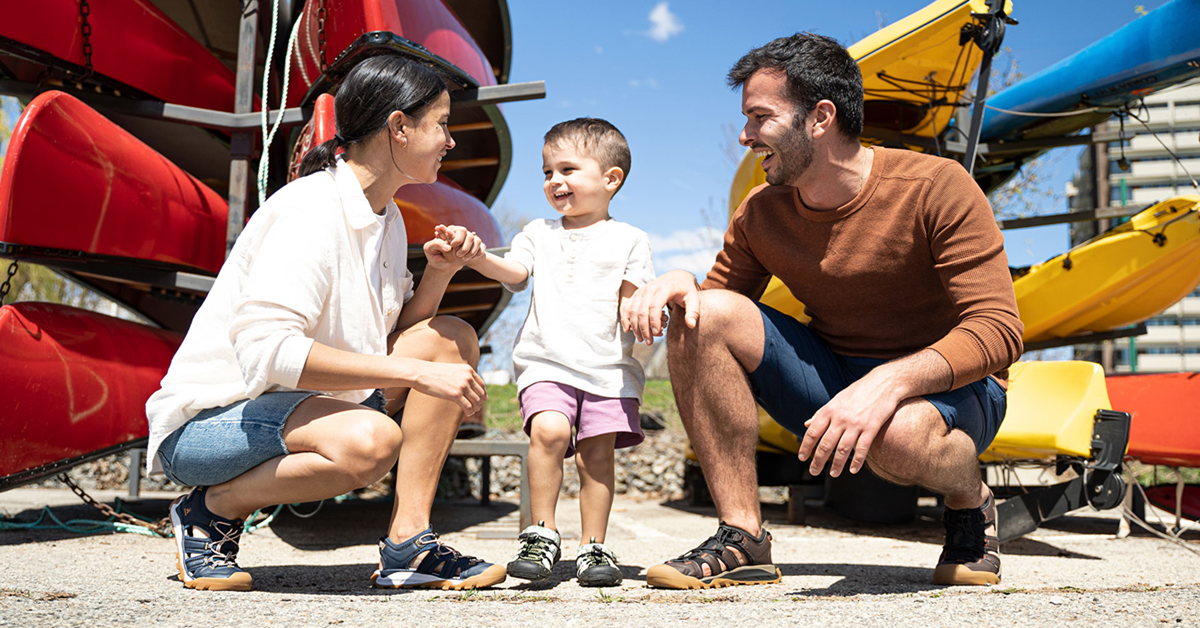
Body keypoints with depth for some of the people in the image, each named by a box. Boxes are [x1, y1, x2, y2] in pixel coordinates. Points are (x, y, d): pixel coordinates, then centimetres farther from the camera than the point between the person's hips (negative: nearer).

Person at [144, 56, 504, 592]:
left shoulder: (386, 217, 7)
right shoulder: (311, 207, -22)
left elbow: (399, 333, 10)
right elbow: (266, 350, -32)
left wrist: (440, 270, -9)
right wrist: (418, 372, -31)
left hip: (298, 405, 9)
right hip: (208, 420, -9)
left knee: (452, 337, -5)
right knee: (370, 440, -37)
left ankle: (408, 544, -8)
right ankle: (214, 509, -8)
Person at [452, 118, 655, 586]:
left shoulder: (628, 240, 10)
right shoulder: (539, 233, 16)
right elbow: (513, 271, -1)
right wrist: (476, 256, -19)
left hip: (608, 367, 0)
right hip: (546, 362, 1)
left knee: (596, 451, -4)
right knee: (548, 430, -22)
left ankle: (593, 547, 8)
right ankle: (541, 534, -11)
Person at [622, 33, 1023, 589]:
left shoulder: (936, 186, -17)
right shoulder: (759, 213, -2)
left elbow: (997, 330, -22)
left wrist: (888, 383, -38)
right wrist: (678, 284, -20)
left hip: (947, 388, -4)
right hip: (830, 380, 5)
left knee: (900, 434, -42)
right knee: (703, 317, -18)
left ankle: (970, 503, -2)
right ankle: (742, 539, -16)